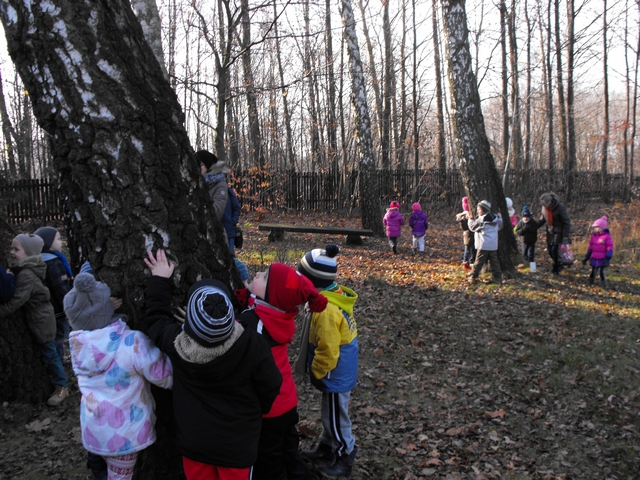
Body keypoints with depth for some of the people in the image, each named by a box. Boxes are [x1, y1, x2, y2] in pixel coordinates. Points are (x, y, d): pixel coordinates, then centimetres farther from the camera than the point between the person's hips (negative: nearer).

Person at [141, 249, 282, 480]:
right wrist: (256, 411, 10)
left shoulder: (177, 343, -22)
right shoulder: (253, 345, -27)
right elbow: (270, 388, -11)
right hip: (237, 444, -2)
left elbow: (154, 318, 1)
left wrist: (159, 280, 11)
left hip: (193, 441, 2)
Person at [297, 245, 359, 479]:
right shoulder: (336, 294, -2)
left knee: (336, 416, 11)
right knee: (329, 413, 26)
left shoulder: (326, 311, -32)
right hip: (342, 370, 9)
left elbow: (327, 352, -28)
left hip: (335, 375, -9)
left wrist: (315, 373, -10)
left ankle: (344, 458, 30)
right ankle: (327, 447, 45)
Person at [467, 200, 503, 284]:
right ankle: (497, 276, 12)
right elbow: (499, 227, 21)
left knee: (479, 262, -1)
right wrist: (500, 217, 32)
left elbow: (472, 227, -6)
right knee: (494, 261, 11)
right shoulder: (495, 218, 6)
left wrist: (470, 219, 9)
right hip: (494, 245, 6)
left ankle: (473, 277, 4)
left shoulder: (481, 219, -14)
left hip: (484, 245, -6)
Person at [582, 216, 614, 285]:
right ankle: (590, 283, 23)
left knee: (601, 272, -3)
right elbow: (590, 248, 16)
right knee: (593, 272, 13)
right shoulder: (593, 236, 9)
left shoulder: (607, 236, -8)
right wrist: (586, 258, 15)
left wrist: (607, 259, -17)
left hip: (602, 259, -5)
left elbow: (610, 248, -10)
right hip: (594, 259, 5)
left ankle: (604, 284, 12)